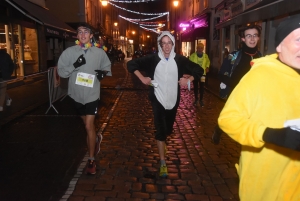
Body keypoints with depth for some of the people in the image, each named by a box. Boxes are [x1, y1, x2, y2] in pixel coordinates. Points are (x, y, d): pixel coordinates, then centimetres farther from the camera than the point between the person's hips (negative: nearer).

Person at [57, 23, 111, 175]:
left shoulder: (99, 52, -5)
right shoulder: (69, 52, -6)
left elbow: (107, 66, 11)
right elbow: (60, 71, -7)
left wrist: (103, 72, -12)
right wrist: (74, 65, -24)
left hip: (92, 94, -2)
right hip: (76, 94, 3)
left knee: (89, 126, -6)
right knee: (87, 124, 20)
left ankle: (91, 160, 7)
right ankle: (96, 139, 51)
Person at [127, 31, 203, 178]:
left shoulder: (179, 60, -4)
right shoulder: (153, 58, -8)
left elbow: (199, 70, 7)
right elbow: (131, 64, -2)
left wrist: (188, 80, -8)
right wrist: (142, 78, -10)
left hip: (173, 100, 3)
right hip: (158, 99, -2)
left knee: (168, 129, 15)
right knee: (160, 129, -6)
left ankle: (162, 141, 52)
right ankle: (163, 163, 3)